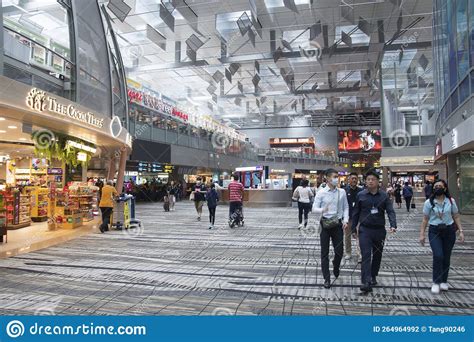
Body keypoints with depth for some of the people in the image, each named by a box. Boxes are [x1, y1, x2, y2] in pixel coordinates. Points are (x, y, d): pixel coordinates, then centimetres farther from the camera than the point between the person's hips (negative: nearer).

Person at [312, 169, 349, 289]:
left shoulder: (342, 192, 2)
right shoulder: (321, 192, -6)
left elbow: (346, 207, 7)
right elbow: (314, 208, -7)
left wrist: (345, 220, -6)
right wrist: (322, 210, -28)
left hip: (338, 224, 2)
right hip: (325, 224, -2)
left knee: (339, 251, 7)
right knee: (325, 252, 4)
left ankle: (336, 268, 41)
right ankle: (327, 279, 16)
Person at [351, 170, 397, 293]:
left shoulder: (384, 196, 1)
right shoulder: (360, 195, -1)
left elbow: (390, 211, -7)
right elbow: (356, 213, 5)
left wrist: (393, 225, -23)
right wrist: (354, 229, 6)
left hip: (379, 230, 2)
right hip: (365, 230, -2)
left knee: (377, 255, 15)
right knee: (366, 256, -10)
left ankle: (373, 277, 33)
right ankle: (366, 282, -14)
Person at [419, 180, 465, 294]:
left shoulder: (451, 201, 0)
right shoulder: (429, 202, -2)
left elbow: (456, 217, 7)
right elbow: (425, 220, 2)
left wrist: (461, 231, -2)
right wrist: (422, 234, -2)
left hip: (449, 231, 2)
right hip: (434, 231, -2)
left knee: (446, 257, 8)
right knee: (438, 256, -15)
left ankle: (443, 281, 24)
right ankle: (436, 282, -4)